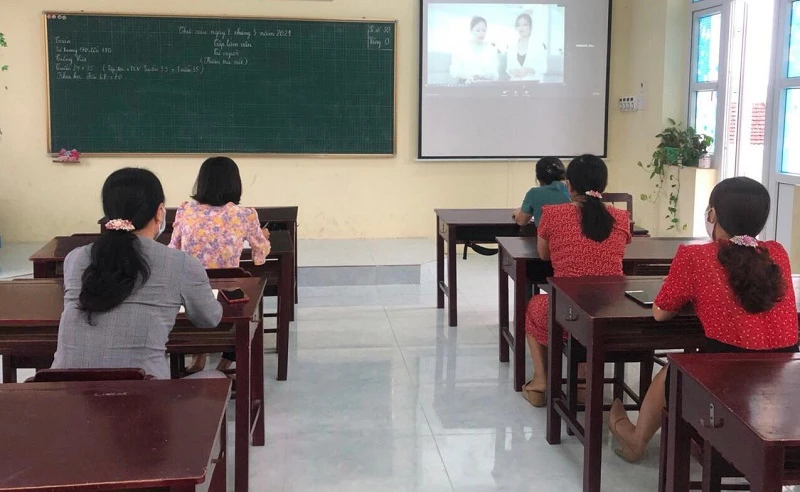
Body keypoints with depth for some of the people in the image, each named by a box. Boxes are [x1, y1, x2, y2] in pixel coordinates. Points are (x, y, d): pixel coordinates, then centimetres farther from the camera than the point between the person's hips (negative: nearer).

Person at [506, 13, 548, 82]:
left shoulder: (539, 45, 4)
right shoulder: (511, 47, 13)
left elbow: (544, 68, 1)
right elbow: (508, 68, 14)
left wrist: (530, 70, -14)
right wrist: (512, 71, -7)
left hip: (534, 82, -2)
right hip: (516, 83, 3)